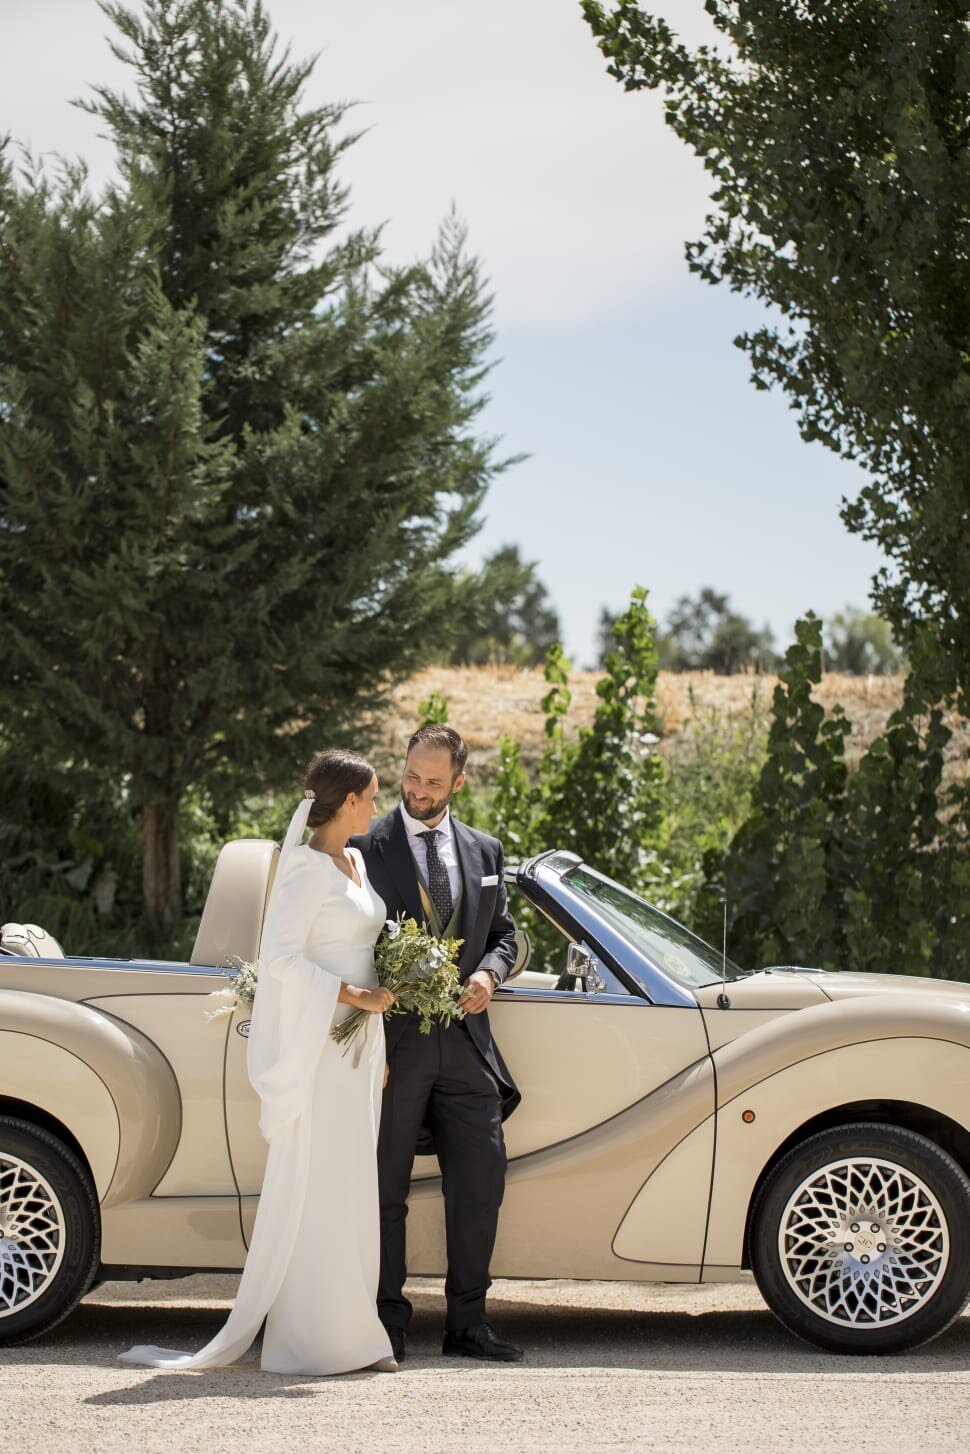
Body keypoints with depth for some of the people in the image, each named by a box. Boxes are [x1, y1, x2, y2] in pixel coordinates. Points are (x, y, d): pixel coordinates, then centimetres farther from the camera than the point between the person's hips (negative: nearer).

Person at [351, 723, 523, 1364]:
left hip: (465, 1043, 4)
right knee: (385, 1190, 2)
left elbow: (504, 933, 18)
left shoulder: (485, 852, 13)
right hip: (393, 1040, -4)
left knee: (481, 1182, 4)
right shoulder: (366, 847, -1)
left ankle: (468, 1323, 13)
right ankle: (388, 1325, 10)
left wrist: (488, 973, -3)